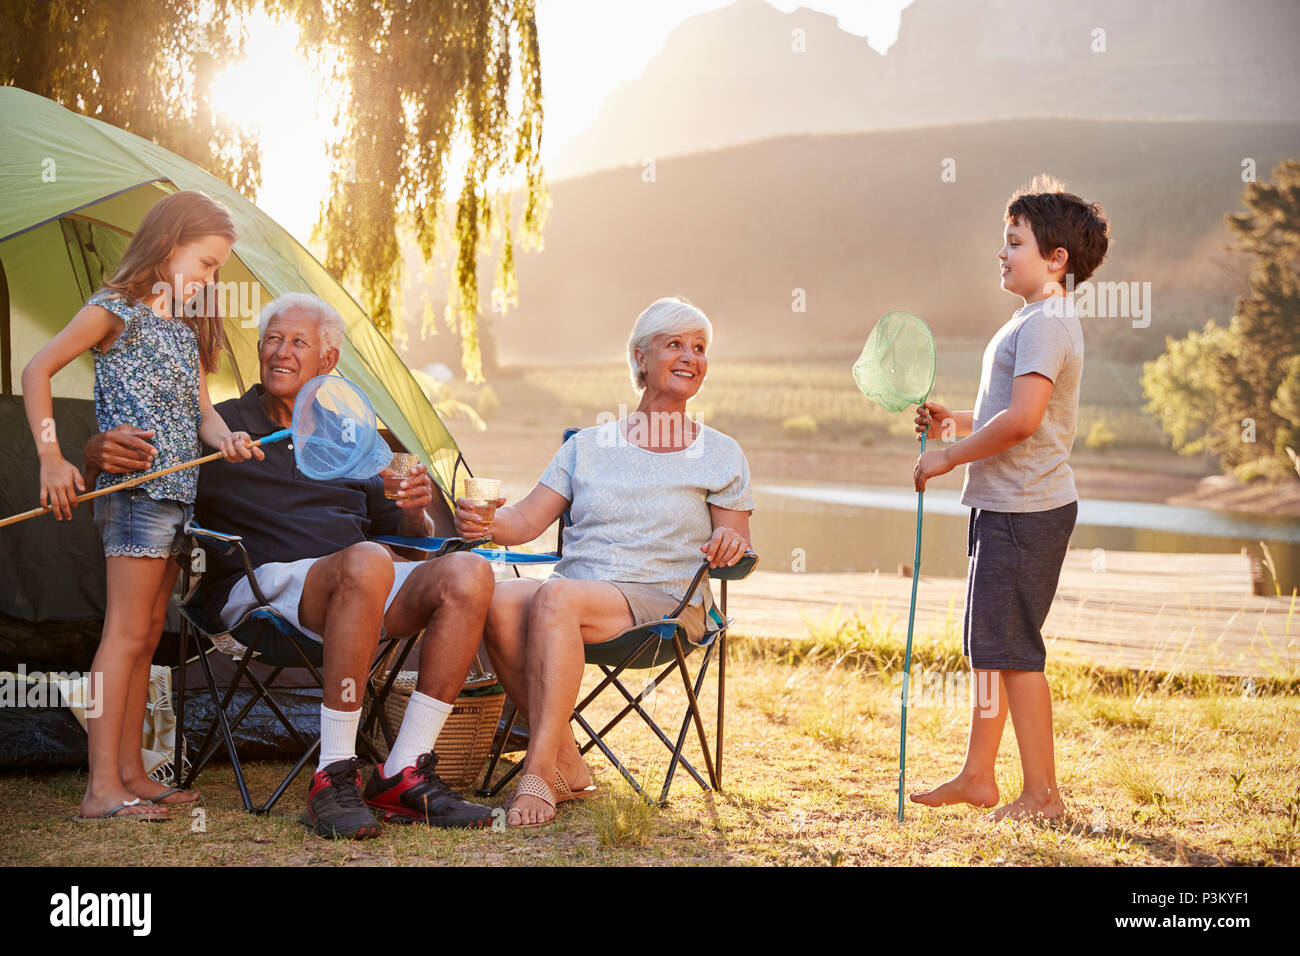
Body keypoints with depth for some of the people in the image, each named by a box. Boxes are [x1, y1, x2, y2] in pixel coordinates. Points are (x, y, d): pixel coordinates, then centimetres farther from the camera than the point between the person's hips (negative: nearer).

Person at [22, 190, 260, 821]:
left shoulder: (187, 329, 19)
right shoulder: (115, 310, -4)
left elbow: (200, 408, 15)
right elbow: (37, 372, -9)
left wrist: (223, 437, -8)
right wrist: (51, 458, -17)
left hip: (176, 491, 9)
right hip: (134, 487, -9)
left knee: (146, 634, 11)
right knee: (126, 632, -12)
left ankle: (132, 773, 17)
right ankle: (102, 787, -12)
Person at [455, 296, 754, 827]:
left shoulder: (720, 454, 12)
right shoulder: (588, 445, 18)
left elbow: (737, 546, 9)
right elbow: (526, 520, 10)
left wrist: (730, 543, -16)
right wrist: (488, 522, -12)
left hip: (661, 599, -3)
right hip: (575, 588, 3)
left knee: (556, 598, -36)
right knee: (502, 601, -32)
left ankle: (539, 776, -36)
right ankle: (567, 766, -23)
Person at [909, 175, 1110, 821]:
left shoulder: (1046, 324, -16)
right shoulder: (1036, 321, 17)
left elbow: (1022, 420, -26)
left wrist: (948, 457, -17)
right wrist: (956, 423, 11)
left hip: (1025, 510, -11)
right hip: (1007, 507, 11)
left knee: (1012, 648, -5)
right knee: (987, 644, 15)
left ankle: (1043, 794, 3)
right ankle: (977, 777, 24)